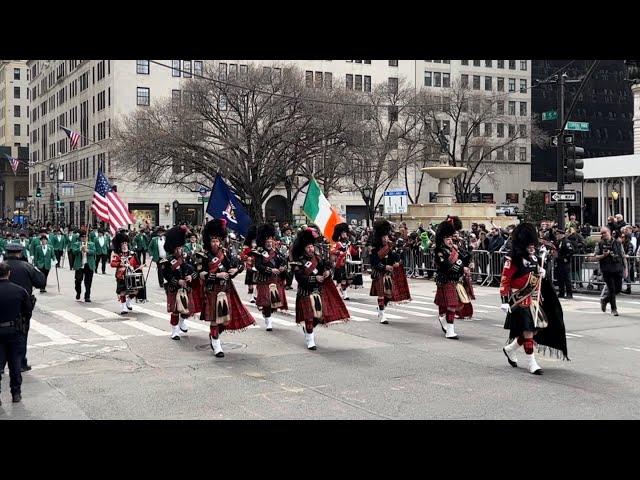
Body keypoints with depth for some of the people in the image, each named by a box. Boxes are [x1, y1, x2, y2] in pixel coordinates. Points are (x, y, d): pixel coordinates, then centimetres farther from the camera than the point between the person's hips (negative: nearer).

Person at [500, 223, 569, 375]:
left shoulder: (534, 258, 11)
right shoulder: (513, 261, -13)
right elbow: (504, 282, -14)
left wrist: (542, 274, 0)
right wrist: (505, 302, -19)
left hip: (534, 301, 8)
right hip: (521, 302, -8)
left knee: (537, 329, 10)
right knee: (528, 331, -7)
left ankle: (510, 349, 29)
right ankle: (531, 363, 4)